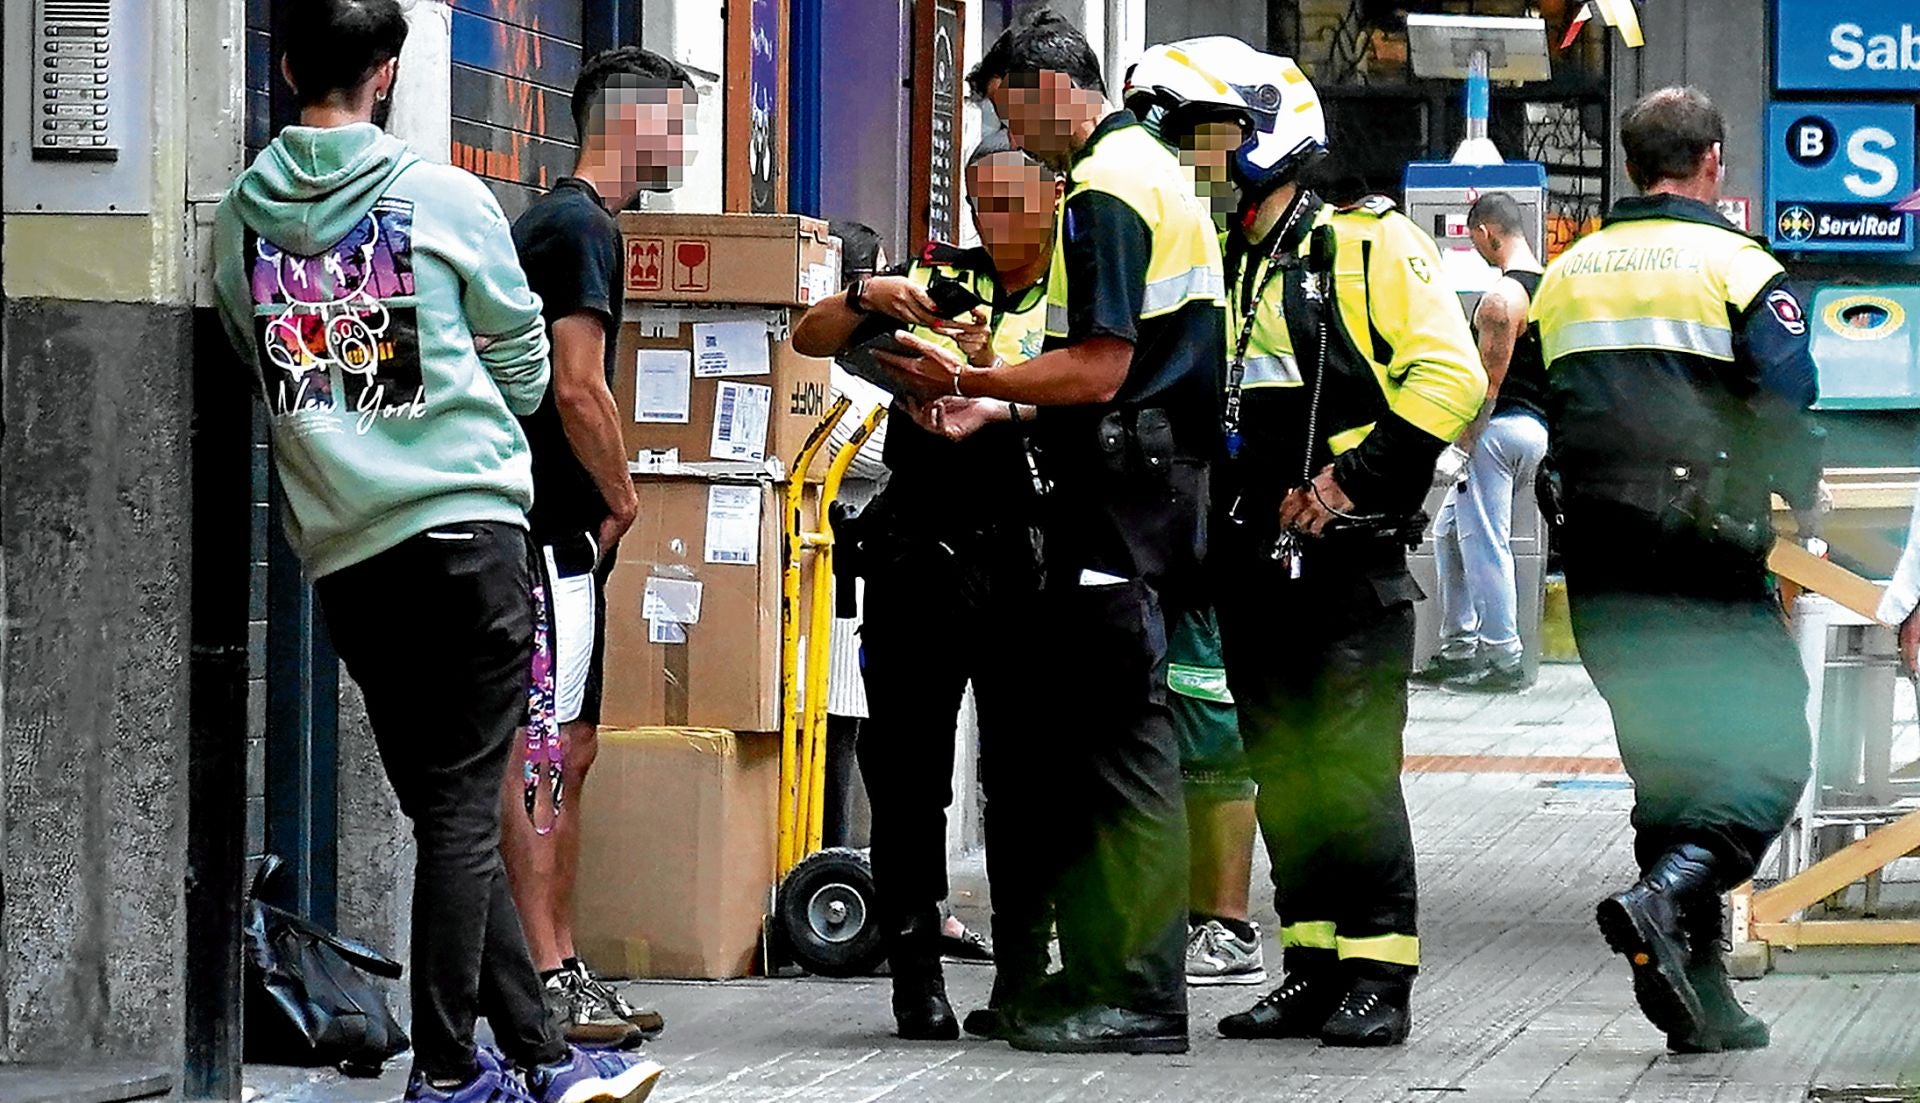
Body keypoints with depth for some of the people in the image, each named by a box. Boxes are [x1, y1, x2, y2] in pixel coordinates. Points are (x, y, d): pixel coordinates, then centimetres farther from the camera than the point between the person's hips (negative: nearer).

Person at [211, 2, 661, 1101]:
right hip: (470, 525, -4)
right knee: (467, 809, -3)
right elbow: (526, 367, 8)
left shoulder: (241, 217, 6)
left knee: (448, 809, 9)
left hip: (340, 549, 4)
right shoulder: (444, 198, -3)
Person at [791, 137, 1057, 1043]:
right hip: (919, 551, 2)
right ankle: (916, 975, 4)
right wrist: (867, 298, -12)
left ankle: (1023, 970, 9)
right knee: (908, 770, 1)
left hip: (1025, 556, -2)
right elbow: (809, 340, 8)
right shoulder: (937, 279, 11)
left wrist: (998, 407, -25)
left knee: (1024, 773, 2)